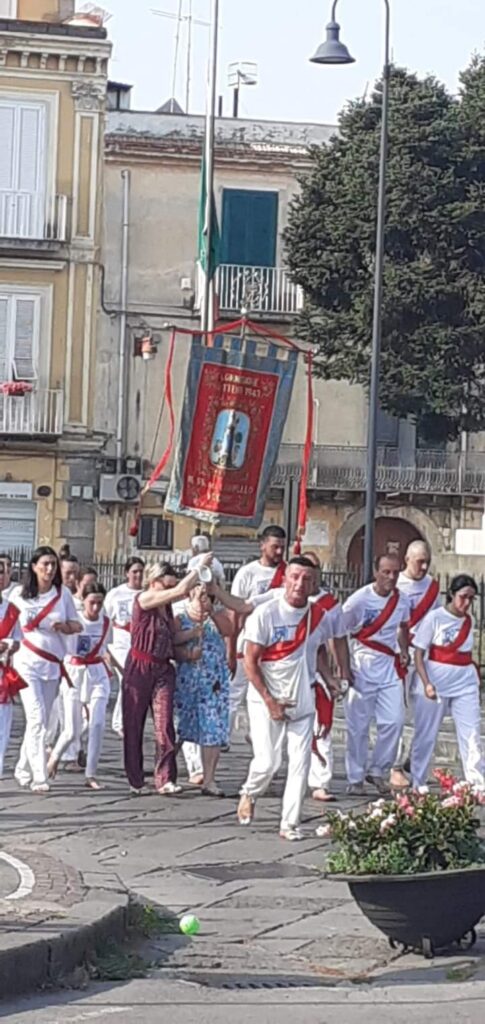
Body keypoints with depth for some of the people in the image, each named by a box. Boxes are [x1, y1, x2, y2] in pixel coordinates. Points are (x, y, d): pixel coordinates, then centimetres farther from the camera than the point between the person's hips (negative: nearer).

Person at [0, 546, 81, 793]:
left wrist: (64, 626, -11)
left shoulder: (63, 593, 3)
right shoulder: (20, 594, -1)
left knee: (41, 720, 7)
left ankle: (23, 770, 23)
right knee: (36, 718, -14)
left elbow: (76, 625, 8)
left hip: (53, 663, 3)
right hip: (28, 662, -3)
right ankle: (39, 777, -17)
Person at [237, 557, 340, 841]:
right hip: (266, 700, -4)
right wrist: (269, 701, -14)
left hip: (303, 701, 4)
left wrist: (330, 680, 1)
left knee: (301, 763, -2)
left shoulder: (319, 617, 1)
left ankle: (290, 824, 5)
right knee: (268, 761, -6)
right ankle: (249, 795, 26)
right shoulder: (266, 614, -12)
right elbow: (250, 661, -9)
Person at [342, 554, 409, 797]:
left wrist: (403, 650, 10)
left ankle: (379, 771, 13)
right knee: (358, 724, 1)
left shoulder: (401, 600, 2)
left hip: (391, 665, 4)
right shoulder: (360, 599, -13)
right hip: (363, 665, -4)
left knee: (394, 720, -4)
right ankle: (355, 779, 11)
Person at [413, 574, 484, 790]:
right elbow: (419, 654, -8)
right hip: (438, 682, -4)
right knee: (427, 734, 4)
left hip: (465, 684, 4)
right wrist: (427, 684, -17)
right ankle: (418, 783, 15)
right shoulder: (434, 618, -7)